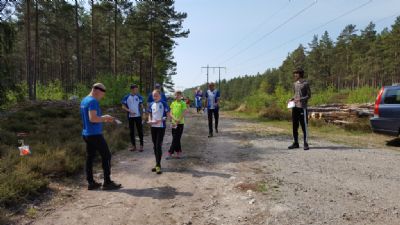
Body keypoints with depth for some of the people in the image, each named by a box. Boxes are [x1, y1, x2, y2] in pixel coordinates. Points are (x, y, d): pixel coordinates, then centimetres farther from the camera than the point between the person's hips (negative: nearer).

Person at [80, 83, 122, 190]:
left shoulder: (84, 100, 15)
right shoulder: (93, 101, -16)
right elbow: (92, 118, -26)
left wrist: (103, 119, 15)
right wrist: (104, 118, -11)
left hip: (86, 134, 10)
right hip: (95, 134, -10)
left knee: (90, 157, 11)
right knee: (106, 156, -1)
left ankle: (91, 183, 16)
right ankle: (107, 182, 3)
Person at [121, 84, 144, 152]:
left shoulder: (139, 97, 0)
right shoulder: (126, 97, -3)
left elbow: (141, 105, 5)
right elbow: (123, 106, 0)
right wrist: (129, 111, -14)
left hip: (138, 116, 0)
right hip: (130, 116, 0)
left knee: (140, 131, 0)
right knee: (132, 131, 7)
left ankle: (141, 145, 9)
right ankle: (133, 146, 17)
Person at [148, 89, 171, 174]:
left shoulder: (164, 104, -6)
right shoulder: (151, 104, 8)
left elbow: (168, 115, -8)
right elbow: (150, 115, 16)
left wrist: (160, 120, -23)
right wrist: (150, 121, -5)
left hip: (161, 127, -5)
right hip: (153, 127, 5)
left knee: (158, 146, -9)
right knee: (155, 146, 10)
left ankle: (158, 165, -4)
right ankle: (157, 164, 20)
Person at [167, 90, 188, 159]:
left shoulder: (183, 103, -6)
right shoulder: (173, 103, 9)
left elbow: (184, 113, -13)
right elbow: (171, 113, 5)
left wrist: (178, 121, -17)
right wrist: (174, 119, -13)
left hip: (180, 123, -5)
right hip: (174, 123, 5)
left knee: (176, 139, -5)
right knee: (176, 139, 11)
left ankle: (170, 153, -1)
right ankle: (178, 152, 22)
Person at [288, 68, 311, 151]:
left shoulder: (305, 84, -4)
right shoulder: (295, 83, 15)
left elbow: (309, 95, -5)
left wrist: (300, 99, -18)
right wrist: (292, 99, 4)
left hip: (302, 107, -7)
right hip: (295, 107, 7)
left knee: (304, 126, -3)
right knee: (295, 126, 8)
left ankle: (306, 144, 5)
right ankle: (296, 143, 17)